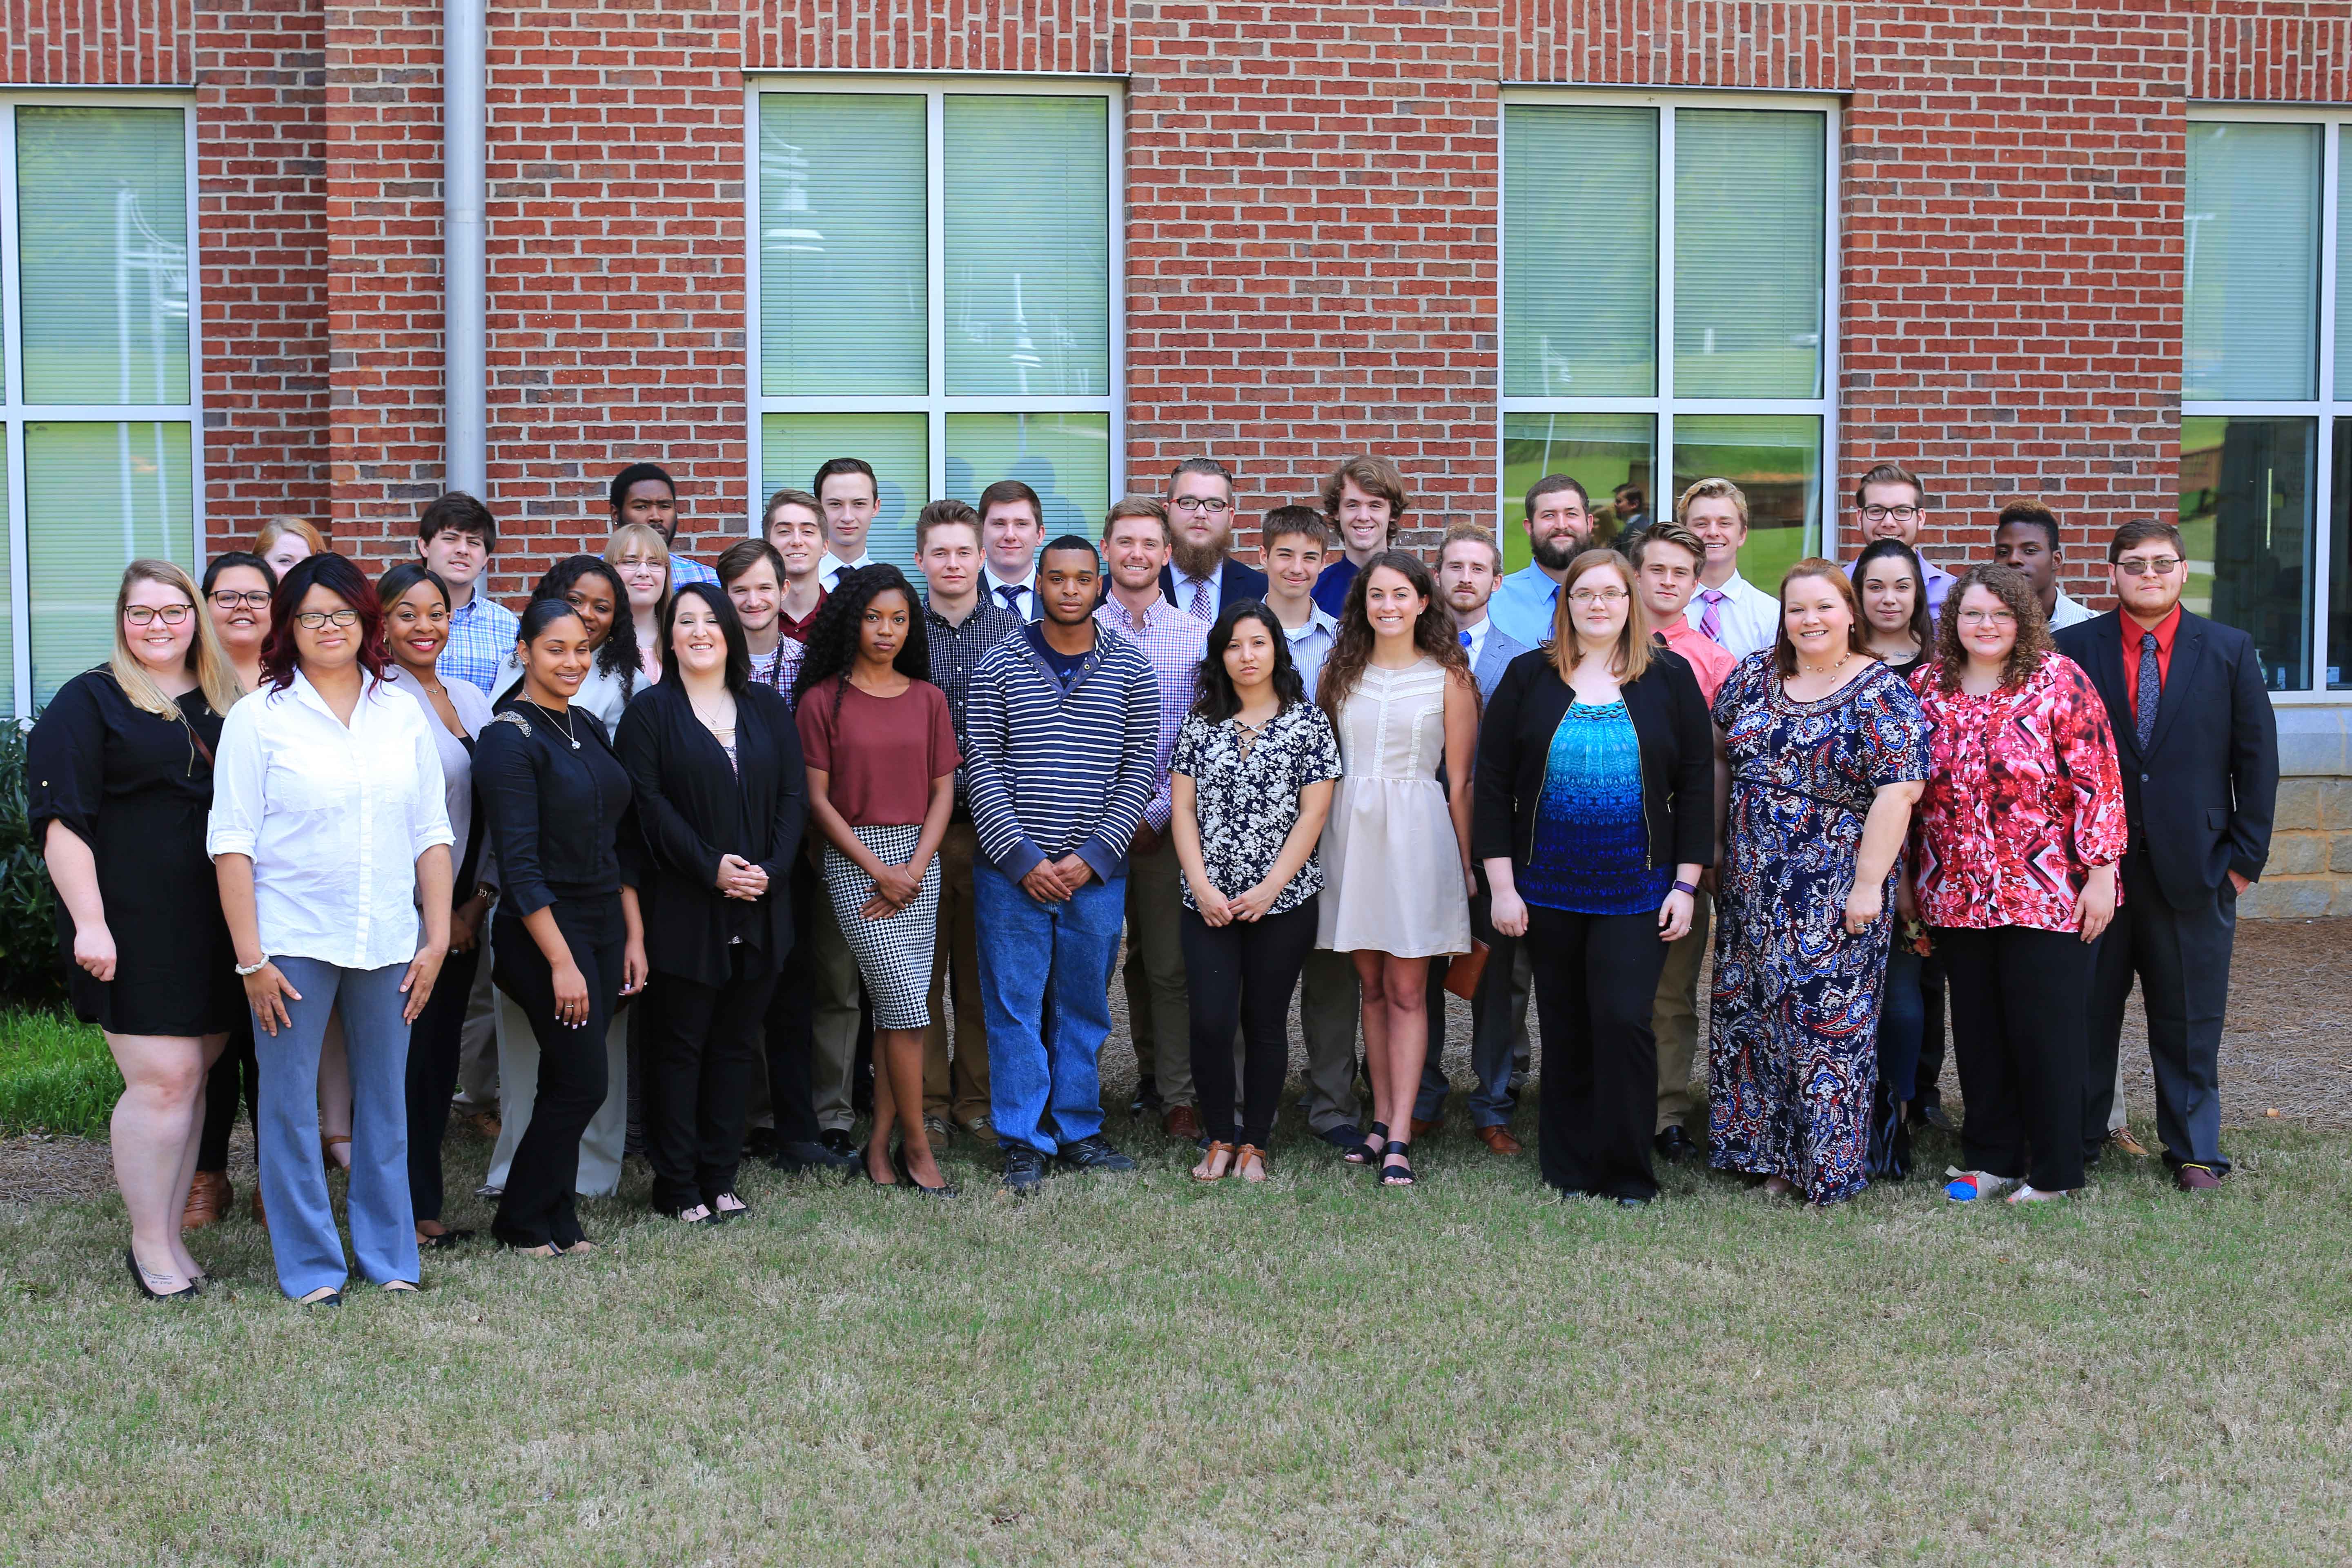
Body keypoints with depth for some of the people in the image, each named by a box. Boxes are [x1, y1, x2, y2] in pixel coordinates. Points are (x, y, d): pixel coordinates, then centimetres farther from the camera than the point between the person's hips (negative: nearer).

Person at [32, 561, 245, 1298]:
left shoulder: (222, 704, 14)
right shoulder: (89, 701, -1)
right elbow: (62, 821, -7)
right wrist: (88, 923, -14)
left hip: (212, 930, 5)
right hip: (131, 927, -5)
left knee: (192, 1077, 7)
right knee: (162, 1078, -9)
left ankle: (170, 1235, 17)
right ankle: (149, 1245, 5)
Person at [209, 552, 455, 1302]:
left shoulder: (402, 714, 9)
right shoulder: (260, 718, -1)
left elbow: (432, 833, 11)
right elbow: (231, 842, -4)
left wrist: (438, 935, 4)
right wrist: (250, 957, -9)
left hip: (388, 944, 3)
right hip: (293, 943, -3)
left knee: (386, 1100, 9)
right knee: (290, 1106, 1)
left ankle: (390, 1257, 20)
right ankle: (310, 1267, 12)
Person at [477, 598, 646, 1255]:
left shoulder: (589, 727, 11)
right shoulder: (509, 738, -12)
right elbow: (520, 865, -16)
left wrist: (634, 936, 9)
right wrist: (562, 961, -18)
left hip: (604, 928, 7)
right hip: (542, 933, -7)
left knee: (566, 1084, 9)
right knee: (583, 1082, -6)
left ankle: (556, 1221, 19)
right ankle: (522, 1222, 10)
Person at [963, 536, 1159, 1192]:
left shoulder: (1131, 669, 4)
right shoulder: (999, 665, 2)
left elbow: (1139, 770, 2)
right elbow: (983, 767, -1)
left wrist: (1093, 856, -8)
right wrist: (1022, 859, -10)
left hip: (1096, 873, 1)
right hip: (1012, 872, -1)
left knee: (1084, 1007, 9)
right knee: (1015, 1007, 1)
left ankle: (1078, 1131, 20)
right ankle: (1025, 1142, 9)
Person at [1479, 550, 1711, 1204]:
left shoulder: (1670, 678, 3)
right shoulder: (1528, 677, 4)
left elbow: (1697, 783, 4)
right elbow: (1493, 781, 3)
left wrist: (1685, 884, -2)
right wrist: (1502, 884, -3)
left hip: (1637, 888, -1)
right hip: (1549, 888, 1)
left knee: (1624, 1020, -9)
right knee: (1565, 1028, 8)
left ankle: (1628, 1173, 5)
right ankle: (1567, 1168, 20)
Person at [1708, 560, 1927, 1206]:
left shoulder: (1881, 694, -9)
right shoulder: (1754, 676, 7)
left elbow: (1898, 791, -16)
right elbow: (1721, 756, 17)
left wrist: (1868, 884, -19)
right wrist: (1718, 849, 13)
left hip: (1833, 897, -5)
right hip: (1751, 890, 5)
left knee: (1827, 1023, -1)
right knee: (1750, 1014, 9)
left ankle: (1825, 1164, 11)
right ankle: (1765, 1150, 22)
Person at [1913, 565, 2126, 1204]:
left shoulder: (2058, 679, -5)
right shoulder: (1927, 686, 7)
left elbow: (2098, 780, -8)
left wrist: (2100, 875, -12)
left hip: (2049, 895, -4)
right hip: (1957, 898, 4)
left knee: (2046, 1029, 1)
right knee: (1979, 1030, 10)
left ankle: (2054, 1172, 12)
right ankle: (1991, 1157, 23)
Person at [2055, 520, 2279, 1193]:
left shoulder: (2229, 650, 4)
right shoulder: (2074, 648, 1)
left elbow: (2257, 758, 5)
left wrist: (2246, 855, -1)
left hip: (2193, 866, 0)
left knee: (2190, 1019, 8)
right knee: (2087, 1011, 7)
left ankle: (2193, 1150, 21)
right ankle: (2075, 1141, 20)